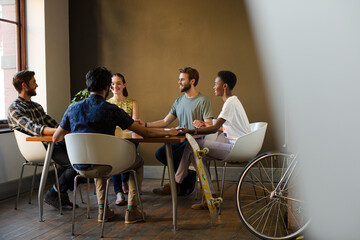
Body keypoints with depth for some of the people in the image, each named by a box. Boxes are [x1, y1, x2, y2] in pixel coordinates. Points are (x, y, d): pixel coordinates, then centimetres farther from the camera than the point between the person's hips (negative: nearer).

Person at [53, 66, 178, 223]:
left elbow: (56, 138, 10)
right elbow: (144, 133, -8)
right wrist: (169, 132, 8)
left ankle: (102, 209, 30)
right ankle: (132, 210, 16)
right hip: (102, 166, -5)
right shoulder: (111, 110, -12)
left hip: (79, 167, 5)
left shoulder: (73, 108, 0)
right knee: (138, 162, 22)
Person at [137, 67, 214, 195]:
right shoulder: (179, 101, 18)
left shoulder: (203, 100, -2)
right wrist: (145, 125, 4)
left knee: (175, 156, -29)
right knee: (160, 153, -16)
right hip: (181, 140, 7)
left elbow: (209, 125, -8)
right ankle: (188, 176, -3)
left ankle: (179, 185, -2)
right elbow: (165, 122, 15)